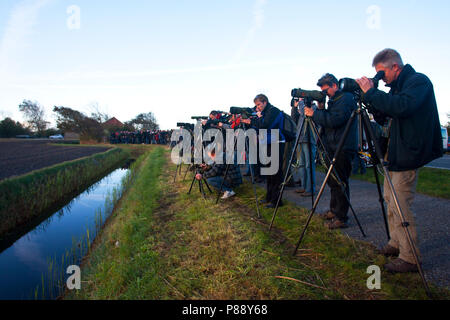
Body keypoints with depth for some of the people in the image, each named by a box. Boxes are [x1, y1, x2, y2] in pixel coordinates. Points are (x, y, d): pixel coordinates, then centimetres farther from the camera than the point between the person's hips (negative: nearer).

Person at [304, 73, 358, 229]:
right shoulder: (333, 100, 18)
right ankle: (334, 211, 29)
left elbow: (335, 120, -22)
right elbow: (326, 121, 19)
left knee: (340, 182, -7)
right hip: (333, 147, 10)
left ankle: (341, 218, 1)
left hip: (343, 148, -9)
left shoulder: (346, 98, -10)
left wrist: (315, 113, -19)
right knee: (333, 181, 16)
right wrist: (320, 109, 5)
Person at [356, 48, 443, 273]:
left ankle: (410, 258, 1)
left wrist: (371, 93, -25)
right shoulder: (397, 87, 14)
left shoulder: (419, 81, -12)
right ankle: (396, 244, 31)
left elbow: (403, 107, -32)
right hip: (395, 154, 10)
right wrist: (372, 101, -2)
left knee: (401, 206, -9)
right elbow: (383, 118, 15)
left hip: (408, 155, -10)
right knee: (390, 200, 17)